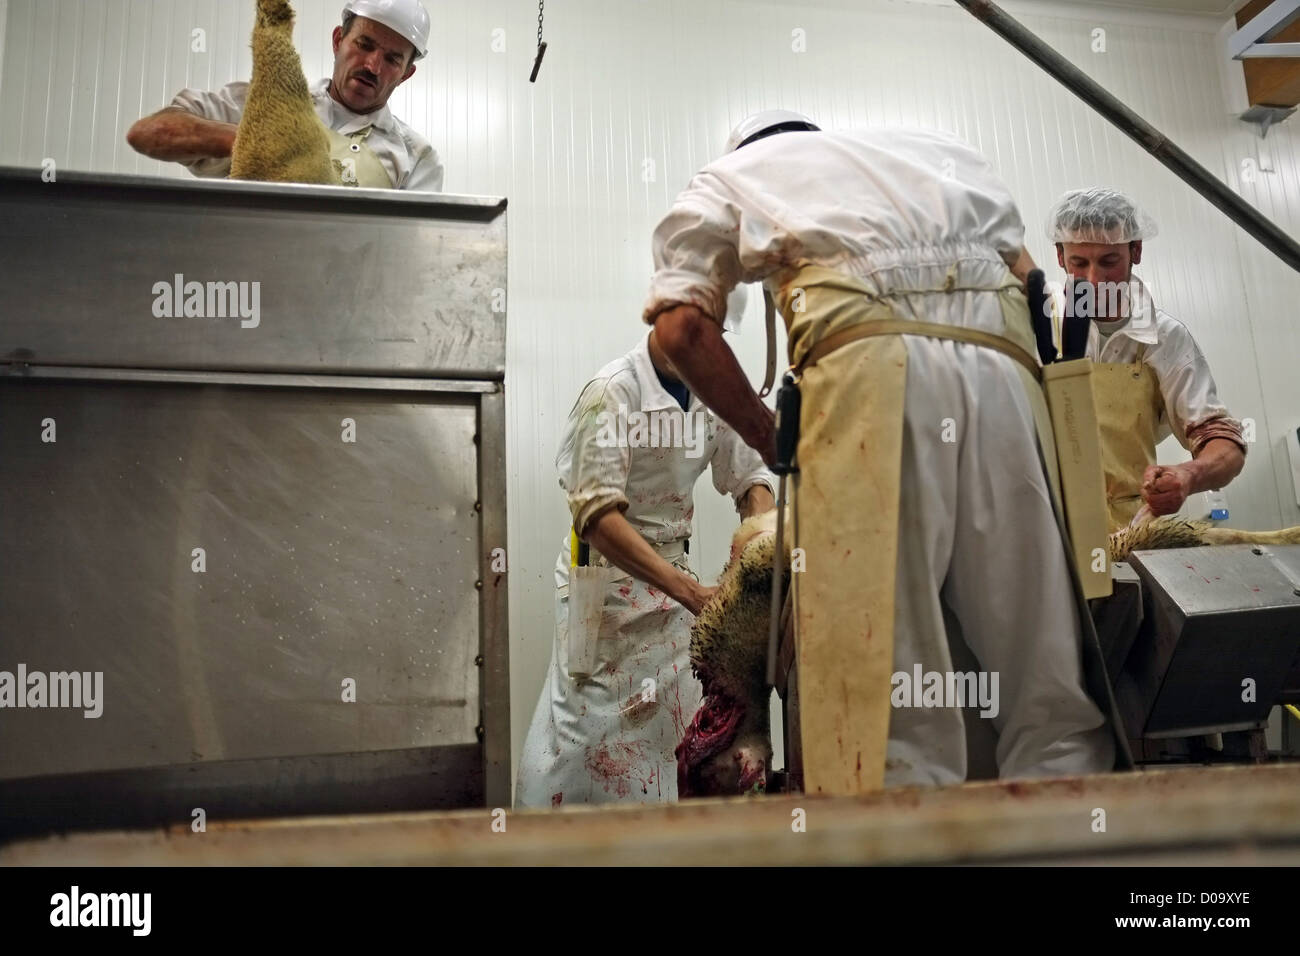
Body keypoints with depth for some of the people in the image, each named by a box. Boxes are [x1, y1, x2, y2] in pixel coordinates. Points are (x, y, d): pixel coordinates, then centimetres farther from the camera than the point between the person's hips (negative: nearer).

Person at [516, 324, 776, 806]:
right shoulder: (614, 390, -18)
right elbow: (595, 513, -26)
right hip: (610, 573, -6)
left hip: (672, 572, 6)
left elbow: (750, 477, 7)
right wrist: (689, 590, -34)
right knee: (596, 733, -5)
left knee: (673, 730, 8)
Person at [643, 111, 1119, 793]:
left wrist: (768, 437, 15)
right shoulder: (931, 146, 38)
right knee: (1043, 651, 5)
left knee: (877, 657, -7)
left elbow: (681, 325, 9)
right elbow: (1025, 274, 25)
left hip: (872, 359, -4)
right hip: (1000, 359, 4)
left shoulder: (727, 177, 27)